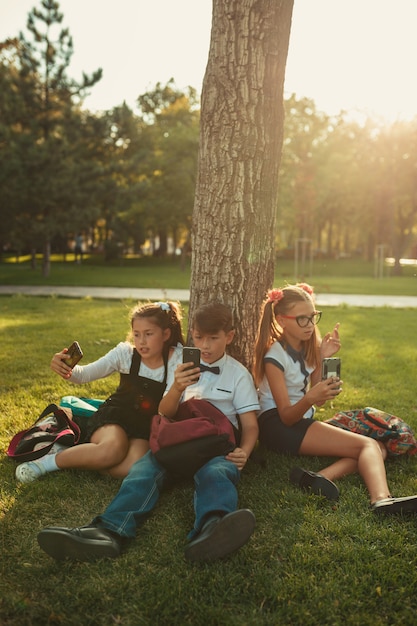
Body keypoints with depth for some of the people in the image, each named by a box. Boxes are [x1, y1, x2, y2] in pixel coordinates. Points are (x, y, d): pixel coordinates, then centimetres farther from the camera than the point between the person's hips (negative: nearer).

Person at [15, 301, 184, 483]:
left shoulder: (176, 359, -11)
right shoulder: (125, 352, -9)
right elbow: (85, 374, -10)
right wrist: (66, 370, -32)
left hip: (144, 427, 1)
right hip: (112, 416, -1)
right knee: (113, 447, -37)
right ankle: (51, 460, -12)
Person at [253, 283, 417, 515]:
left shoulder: (308, 347, 7)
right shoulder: (275, 357, -14)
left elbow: (318, 402, 4)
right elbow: (286, 416, -17)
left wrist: (321, 359, -8)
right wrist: (310, 398, -37)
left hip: (302, 422, 8)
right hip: (278, 427, -8)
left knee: (378, 448, -9)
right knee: (369, 445, -20)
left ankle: (321, 477, -32)